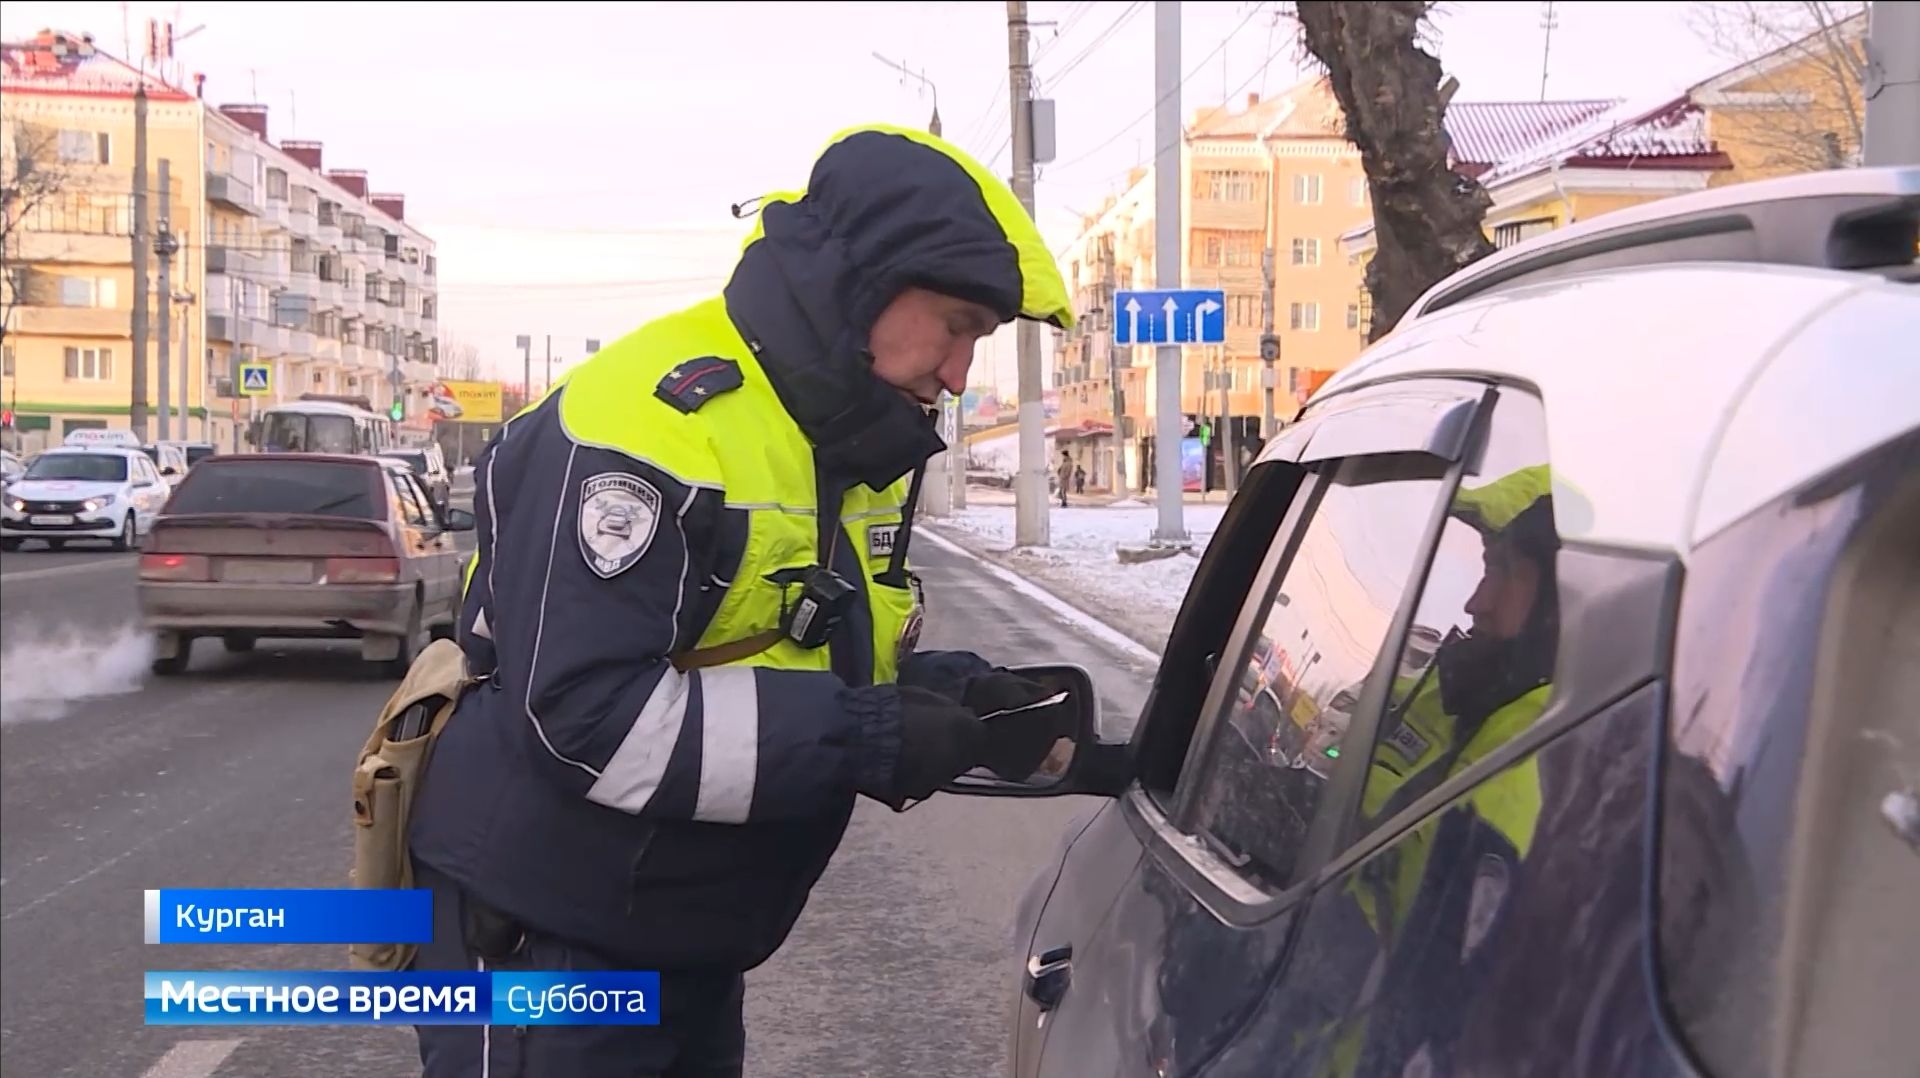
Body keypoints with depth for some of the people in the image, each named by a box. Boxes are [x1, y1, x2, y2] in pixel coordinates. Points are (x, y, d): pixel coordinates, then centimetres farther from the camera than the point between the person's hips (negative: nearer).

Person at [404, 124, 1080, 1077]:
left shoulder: (854, 445, 7)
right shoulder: (648, 423, -23)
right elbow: (582, 711, -29)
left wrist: (952, 697, -6)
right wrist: (864, 740, -27)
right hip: (541, 940, -9)